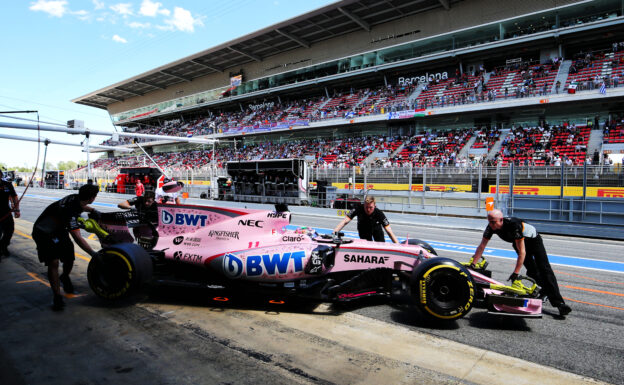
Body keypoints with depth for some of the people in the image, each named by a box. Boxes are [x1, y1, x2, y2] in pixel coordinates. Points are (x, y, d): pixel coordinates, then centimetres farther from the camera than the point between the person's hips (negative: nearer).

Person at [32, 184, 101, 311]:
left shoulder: (76, 198, -13)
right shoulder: (70, 211, -38)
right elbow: (77, 238, -38)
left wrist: (92, 210, 1)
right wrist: (93, 254, -36)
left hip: (59, 229, 8)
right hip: (44, 233, -8)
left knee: (69, 259, 7)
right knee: (53, 263, -16)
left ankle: (65, 278, 39)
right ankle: (57, 297, -9)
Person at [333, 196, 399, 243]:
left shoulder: (379, 213, -35)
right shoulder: (358, 209, -35)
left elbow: (389, 231, -35)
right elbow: (345, 221, -36)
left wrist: (397, 244, -42)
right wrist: (335, 232, -48)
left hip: (376, 228, 0)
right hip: (363, 228, 0)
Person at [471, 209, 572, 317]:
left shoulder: (513, 225, -42)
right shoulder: (491, 227, -25)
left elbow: (522, 252, -39)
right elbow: (482, 246, -17)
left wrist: (516, 273, -38)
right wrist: (472, 264, -20)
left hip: (533, 239, -5)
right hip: (518, 242, 5)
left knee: (544, 269, -12)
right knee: (532, 271, -1)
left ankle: (559, 302, -13)